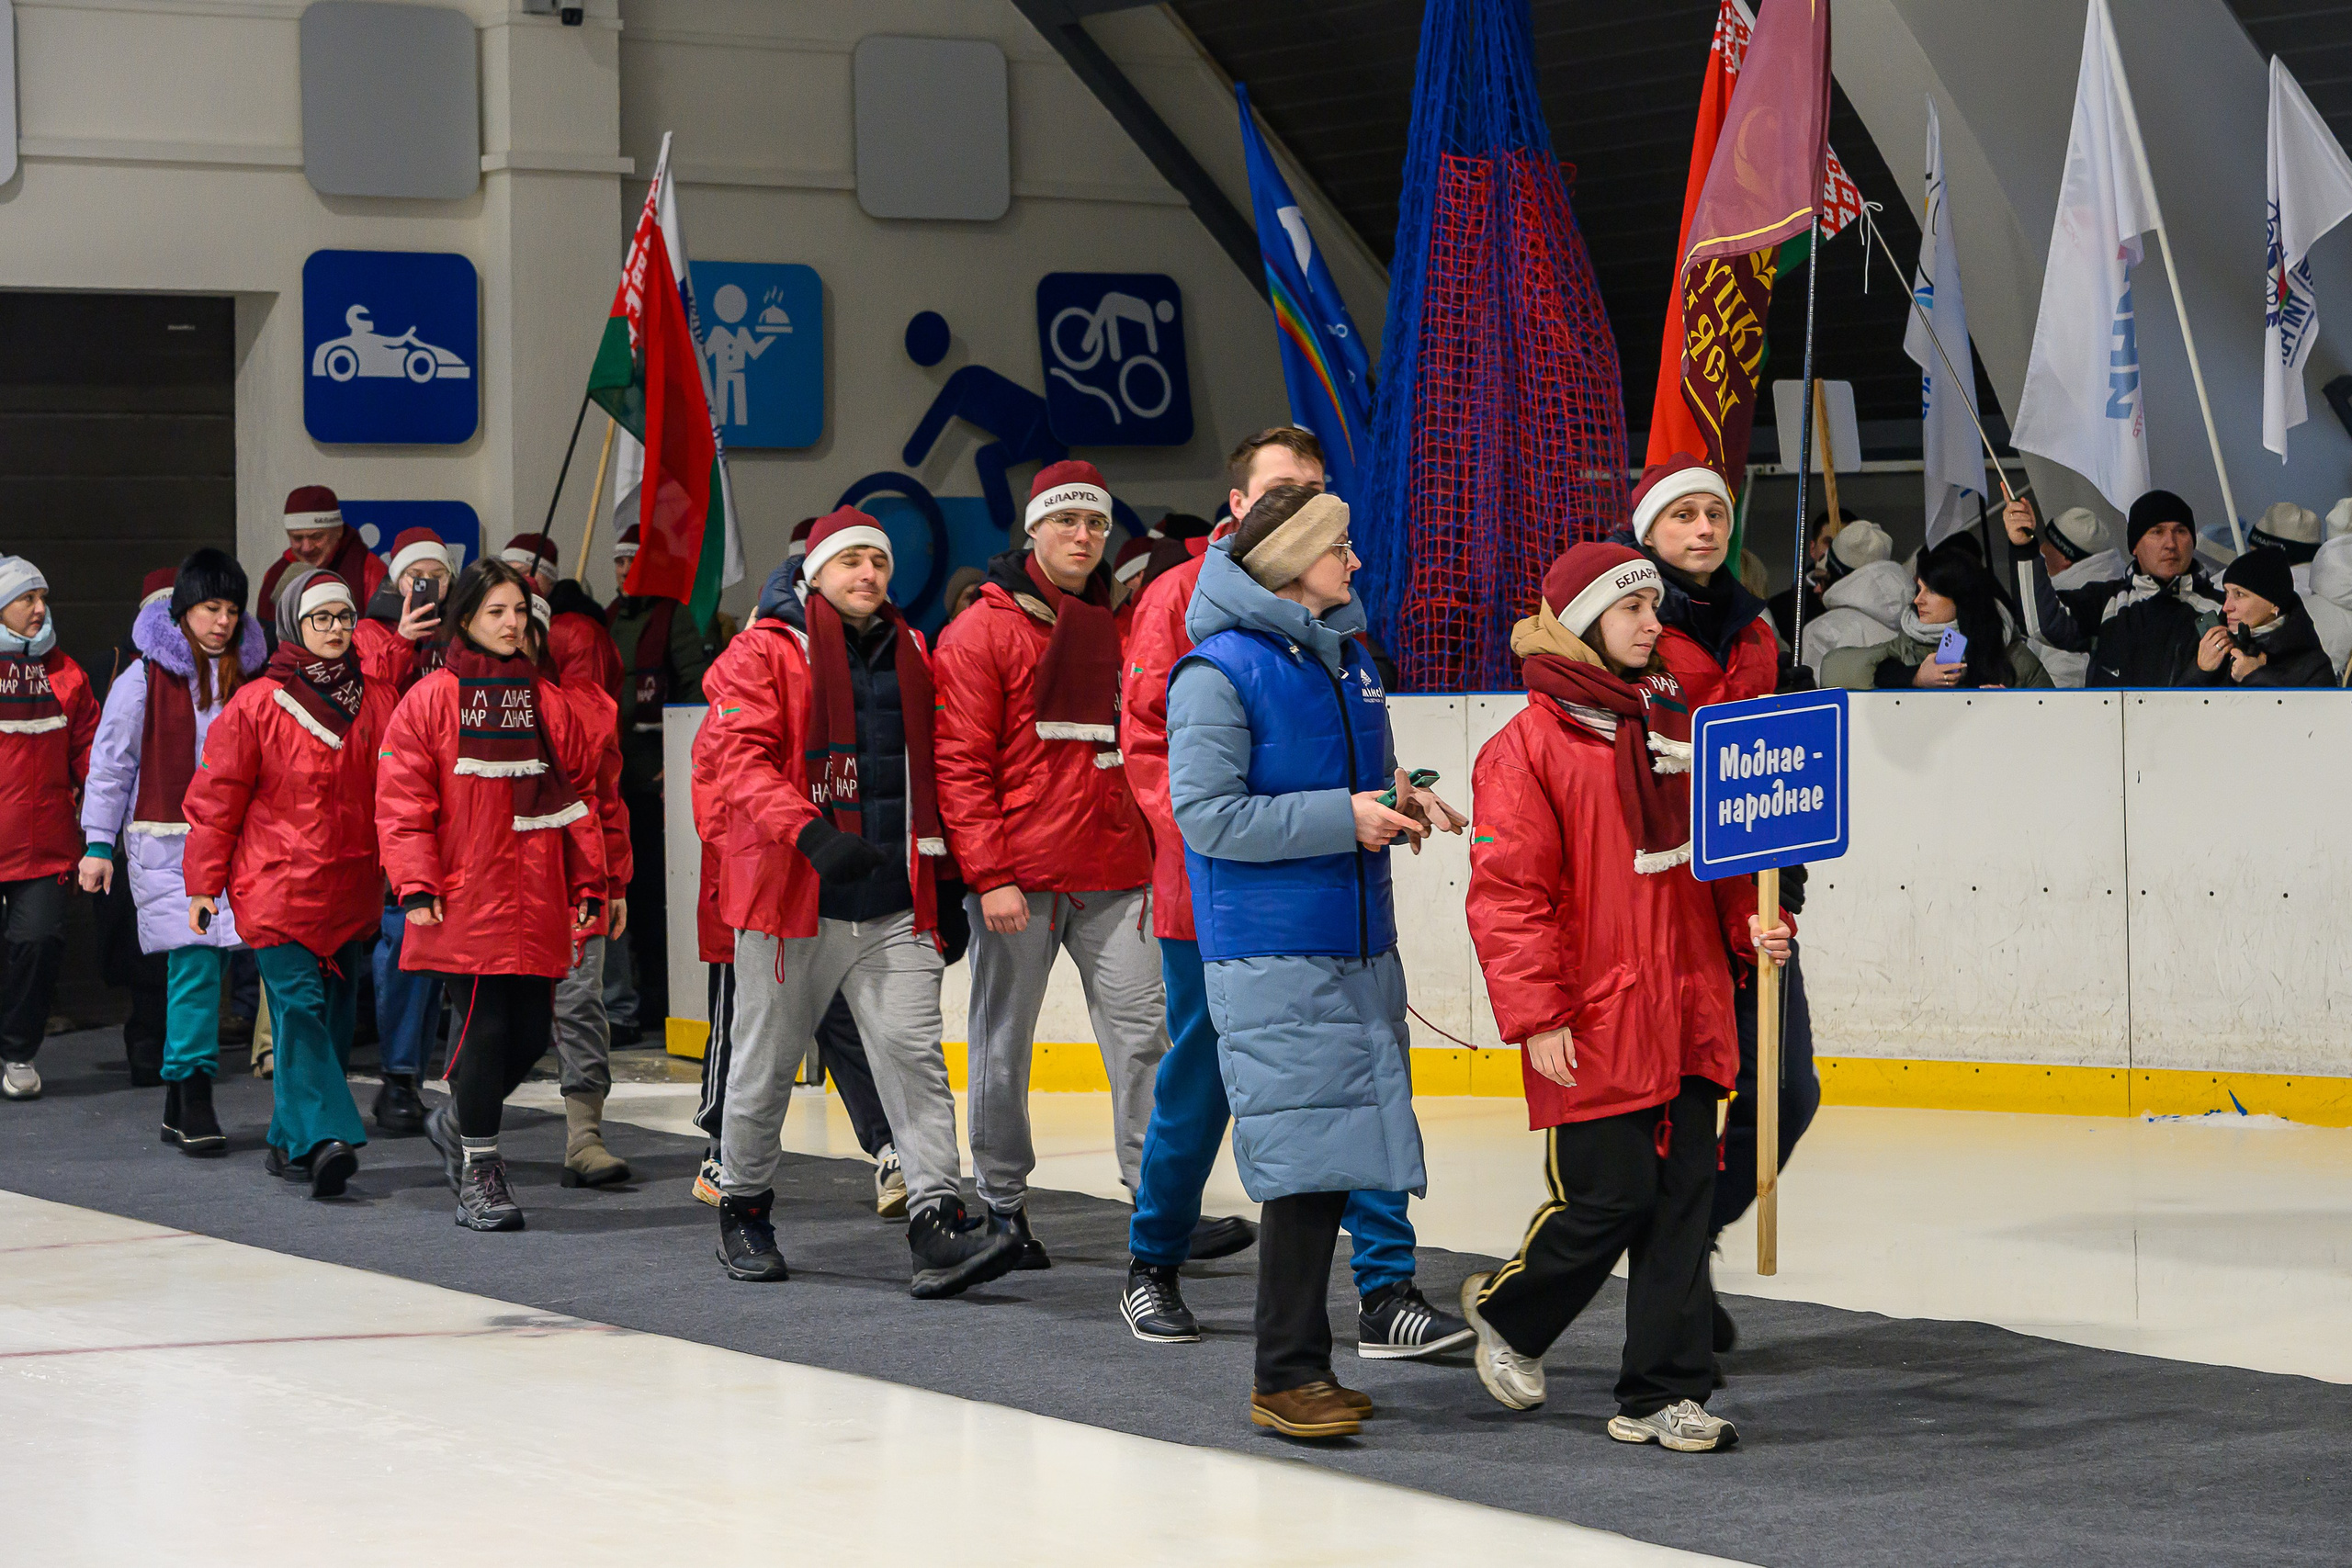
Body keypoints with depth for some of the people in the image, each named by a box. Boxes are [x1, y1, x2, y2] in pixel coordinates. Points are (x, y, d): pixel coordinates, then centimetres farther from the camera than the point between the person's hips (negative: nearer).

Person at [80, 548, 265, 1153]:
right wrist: (98, 842, -1)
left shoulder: (248, 676, 9)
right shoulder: (145, 679, -3)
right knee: (196, 962, -14)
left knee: (208, 965, 3)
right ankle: (194, 1101, -11)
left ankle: (179, 1105, 12)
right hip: (165, 845, -4)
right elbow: (110, 763, 2)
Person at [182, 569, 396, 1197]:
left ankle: (292, 1142, 6)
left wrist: (407, 874, 6)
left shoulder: (379, 700, 6)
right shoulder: (255, 705, -3)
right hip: (277, 886, -4)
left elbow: (399, 793, 11)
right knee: (298, 1007, -8)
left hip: (351, 887, 4)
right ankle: (326, 1138, -10)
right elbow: (216, 799, 1)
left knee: (334, 1016, 2)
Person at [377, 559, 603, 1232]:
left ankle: (458, 1119, 31)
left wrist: (587, 887, 11)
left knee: (531, 1031, 4)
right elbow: (402, 802, -4)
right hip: (464, 902, -5)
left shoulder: (546, 702, 13)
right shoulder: (430, 700, -1)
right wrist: (416, 887, -12)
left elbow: (574, 800, 16)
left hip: (536, 905, 5)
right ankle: (477, 1172, 5)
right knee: (485, 1026, -8)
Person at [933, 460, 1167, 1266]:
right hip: (1018, 879, -4)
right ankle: (1002, 1202, 15)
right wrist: (990, 874, -13)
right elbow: (961, 764, -6)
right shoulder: (982, 631, -1)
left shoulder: (1120, 628, 15)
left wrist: (1157, 857, 14)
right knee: (1004, 1045, 3)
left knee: (1143, 1032, -3)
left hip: (1115, 878, 4)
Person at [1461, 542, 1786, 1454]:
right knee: (1610, 1199, -3)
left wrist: (1755, 923, 4)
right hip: (1592, 1029, -6)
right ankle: (1508, 1316, 25)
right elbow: (1506, 894, -10)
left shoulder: (1678, 724, 14)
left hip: (1687, 1017, 6)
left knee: (1682, 1203, 5)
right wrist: (1536, 1015, -15)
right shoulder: (1531, 745, -7)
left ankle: (1662, 1396, 11)